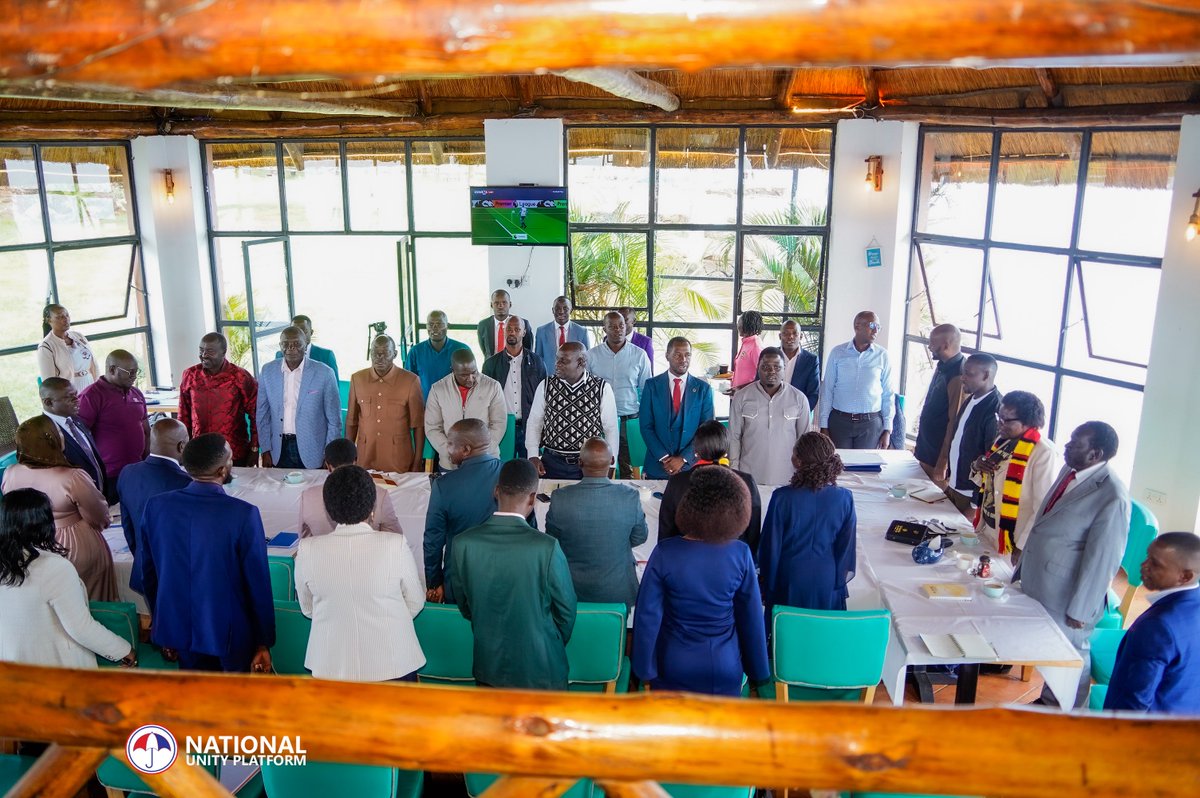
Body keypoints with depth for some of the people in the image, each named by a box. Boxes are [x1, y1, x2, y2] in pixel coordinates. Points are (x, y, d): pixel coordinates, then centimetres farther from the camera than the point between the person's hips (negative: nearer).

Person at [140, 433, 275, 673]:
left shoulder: (156, 506, -9)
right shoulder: (244, 514, -22)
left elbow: (148, 574, 3)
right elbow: (257, 583, -16)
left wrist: (163, 626, 17)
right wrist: (264, 642, -4)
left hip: (179, 628, 4)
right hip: (229, 633, -4)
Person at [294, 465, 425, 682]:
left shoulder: (308, 550, -12)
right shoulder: (395, 546, -18)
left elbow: (307, 608, 3)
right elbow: (415, 603, -4)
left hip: (332, 666, 2)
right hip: (391, 664, -1)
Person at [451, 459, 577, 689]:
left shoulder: (463, 544, -14)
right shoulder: (546, 547, -24)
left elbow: (465, 606, 0)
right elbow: (566, 609, -10)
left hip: (488, 663, 3)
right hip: (540, 665, -3)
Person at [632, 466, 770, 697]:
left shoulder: (665, 552, -17)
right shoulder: (740, 554, -14)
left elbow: (647, 616, -14)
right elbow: (751, 617, -7)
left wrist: (646, 669, -2)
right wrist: (758, 670, 6)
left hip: (674, 670, -1)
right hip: (725, 671, 1)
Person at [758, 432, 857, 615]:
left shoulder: (782, 498, -19)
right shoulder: (844, 498, -14)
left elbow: (770, 546, -9)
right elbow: (847, 546, -4)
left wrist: (767, 586, 5)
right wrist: (840, 582, 11)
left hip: (789, 584, -1)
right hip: (827, 587, 1)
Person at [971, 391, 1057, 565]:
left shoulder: (1043, 453, -20)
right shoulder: (1004, 439, 4)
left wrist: (1023, 547, -17)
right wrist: (977, 467, -5)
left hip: (1013, 540, -7)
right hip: (988, 529, 7)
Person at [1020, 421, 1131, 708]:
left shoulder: (1112, 497, -24)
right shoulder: (1069, 471, 1)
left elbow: (1103, 560, -20)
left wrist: (1080, 610, -15)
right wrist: (1023, 566, 20)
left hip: (1066, 598, -7)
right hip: (1037, 586, 7)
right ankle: (1049, 701, 41)